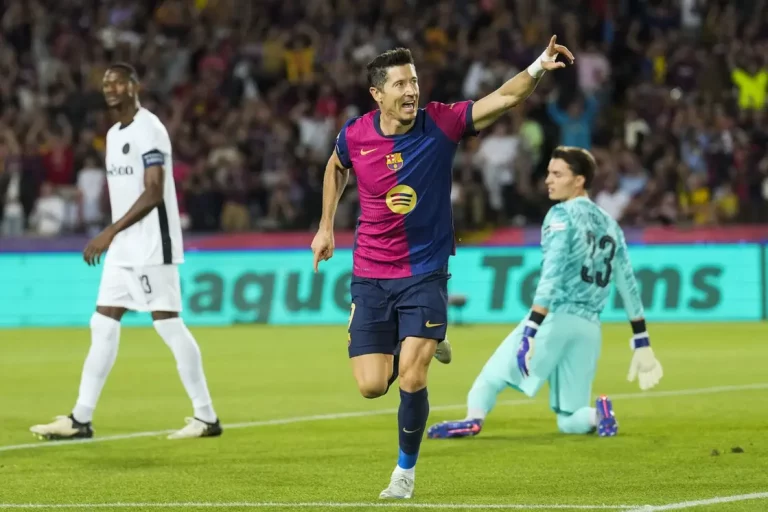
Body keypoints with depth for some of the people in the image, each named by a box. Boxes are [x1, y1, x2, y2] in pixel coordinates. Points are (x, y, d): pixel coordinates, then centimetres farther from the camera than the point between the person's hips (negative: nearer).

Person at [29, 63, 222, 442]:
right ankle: (80, 419, 8)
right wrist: (111, 238, 18)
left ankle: (206, 417, -1)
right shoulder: (114, 134, 16)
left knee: (168, 324, -8)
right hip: (123, 247, 9)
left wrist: (110, 232, -22)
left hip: (152, 246, -9)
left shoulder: (148, 130, -12)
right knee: (103, 326, 6)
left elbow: (153, 194, -19)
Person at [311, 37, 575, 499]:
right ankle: (417, 345, 30)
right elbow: (336, 167, 17)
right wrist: (326, 227, 16)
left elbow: (505, 98, -20)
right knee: (372, 386, -4)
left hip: (425, 273, -2)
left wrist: (539, 67, -37)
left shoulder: (441, 123, -11)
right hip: (370, 275, 2)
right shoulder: (355, 136, -7)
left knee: (412, 380, -15)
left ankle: (406, 470, 9)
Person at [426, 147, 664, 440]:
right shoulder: (609, 224, 19)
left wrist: (531, 331, -21)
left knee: (492, 376, -2)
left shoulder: (562, 215, -2)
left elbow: (552, 277, -14)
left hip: (555, 317, -6)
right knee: (569, 422, 11)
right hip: (589, 327, 6)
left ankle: (474, 418, -29)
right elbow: (628, 285, 17)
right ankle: (598, 415, -19)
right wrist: (641, 343, 19)